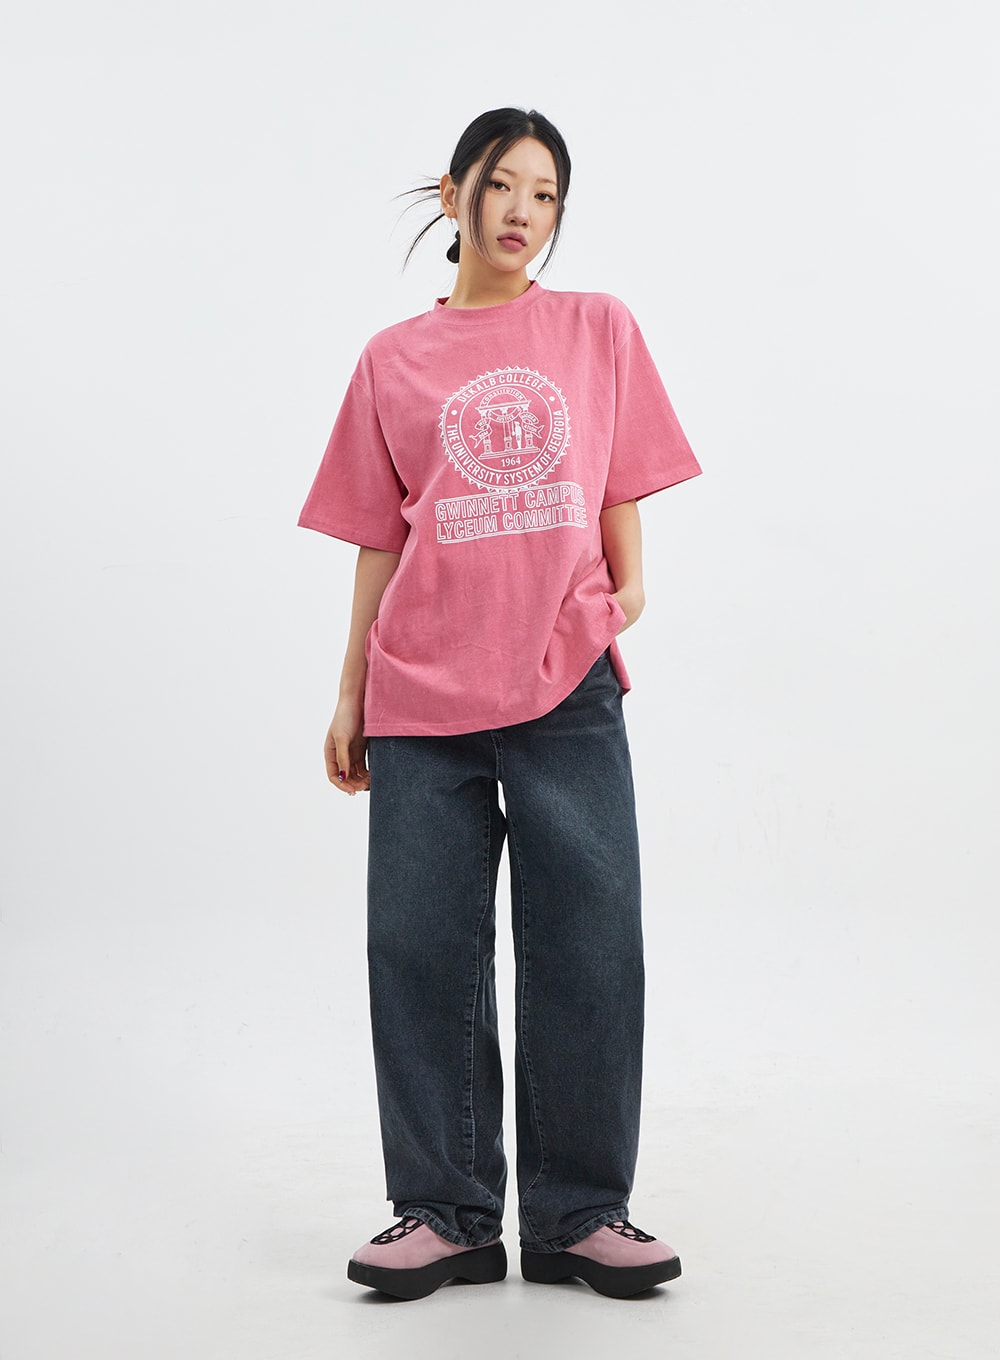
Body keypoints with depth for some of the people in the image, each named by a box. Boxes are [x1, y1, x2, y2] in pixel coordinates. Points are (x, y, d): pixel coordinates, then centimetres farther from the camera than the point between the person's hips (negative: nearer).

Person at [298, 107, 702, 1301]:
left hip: (568, 690, 0)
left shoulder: (599, 330, 10)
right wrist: (349, 696, 9)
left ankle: (579, 1212, 14)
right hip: (421, 703, 1)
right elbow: (380, 542, 11)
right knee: (423, 955, 3)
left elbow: (618, 500, 13)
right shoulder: (395, 360, 10)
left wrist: (626, 593, -3)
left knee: (587, 954, 1)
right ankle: (445, 1212, 15)